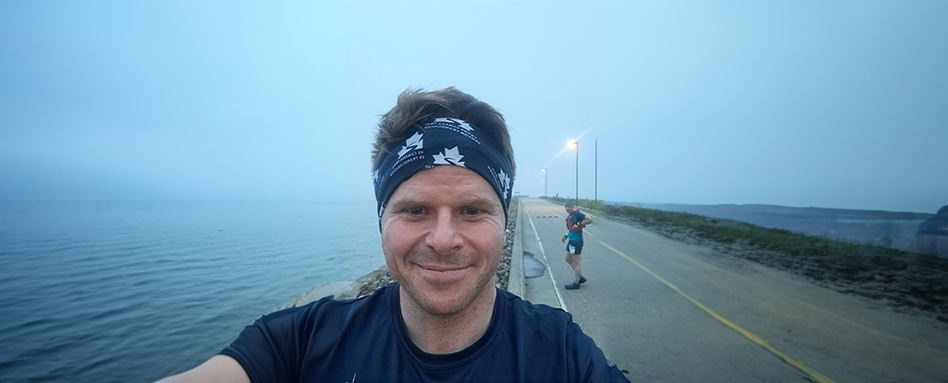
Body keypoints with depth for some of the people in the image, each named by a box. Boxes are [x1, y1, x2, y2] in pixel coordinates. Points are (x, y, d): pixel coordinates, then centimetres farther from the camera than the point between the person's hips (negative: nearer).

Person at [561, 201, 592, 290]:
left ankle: (575, 283, 9)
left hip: (576, 241, -10)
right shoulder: (569, 216, 14)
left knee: (575, 262, -1)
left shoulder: (577, 214, -15)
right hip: (571, 240, 10)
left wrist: (579, 224, -24)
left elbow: (590, 220, -20)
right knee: (568, 259, 16)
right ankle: (581, 277, 26)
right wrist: (566, 235, 16)